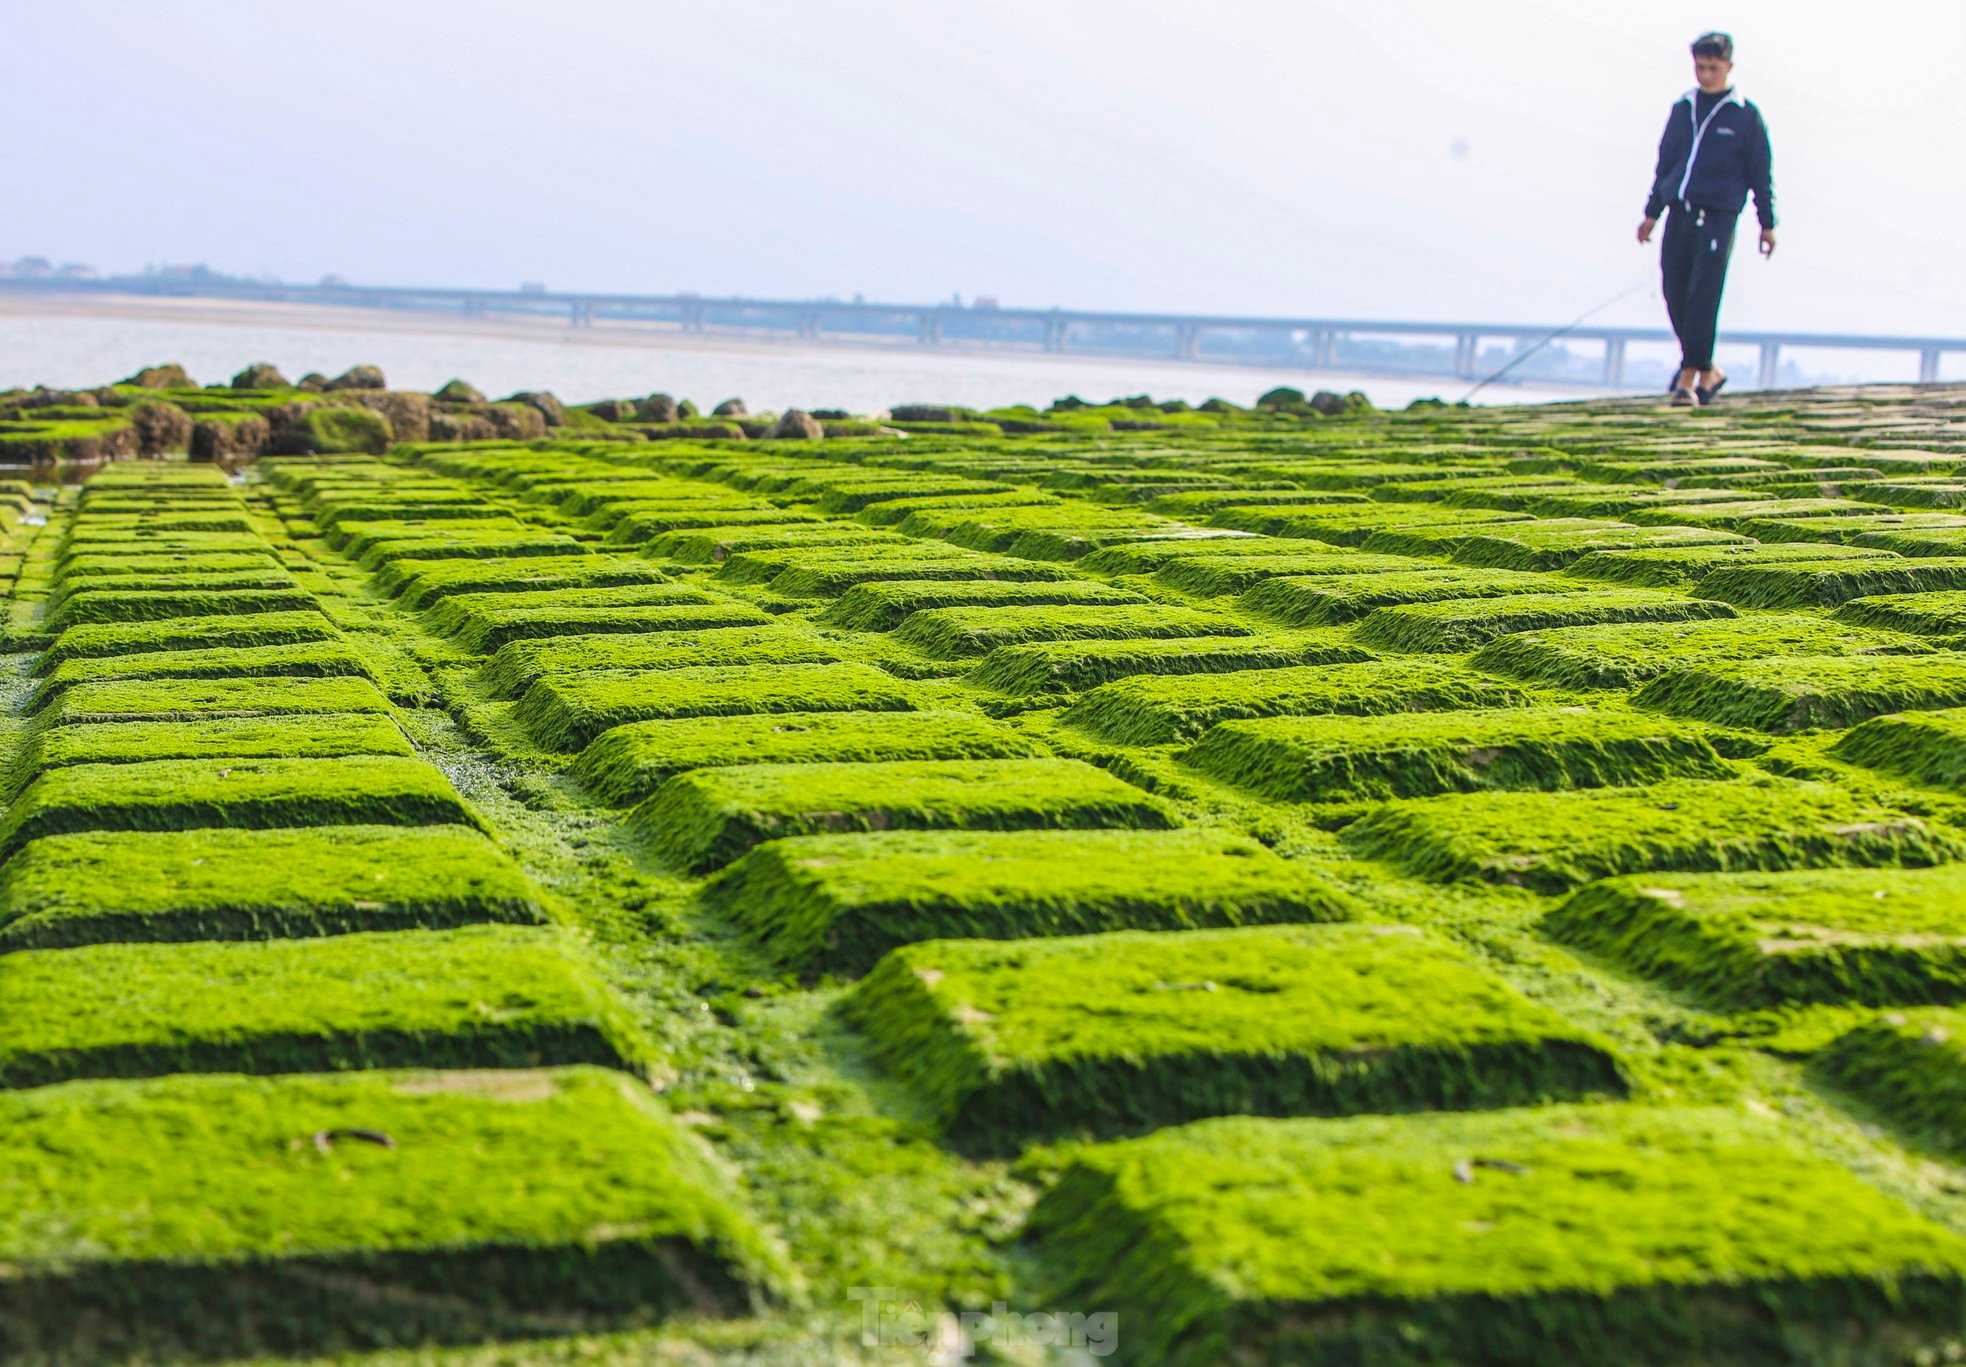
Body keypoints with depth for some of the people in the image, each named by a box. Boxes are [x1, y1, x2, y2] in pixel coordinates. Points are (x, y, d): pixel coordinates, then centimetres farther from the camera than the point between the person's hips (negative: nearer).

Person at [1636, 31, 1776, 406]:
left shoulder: (1746, 115, 1)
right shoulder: (1683, 108, 13)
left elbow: (1761, 174, 4)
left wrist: (1767, 223, 2)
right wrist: (1652, 212, 18)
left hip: (1718, 216, -5)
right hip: (1679, 212, 5)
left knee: (1703, 297, -10)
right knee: (1675, 294, 2)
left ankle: (1689, 378, -10)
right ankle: (1708, 371, 18)